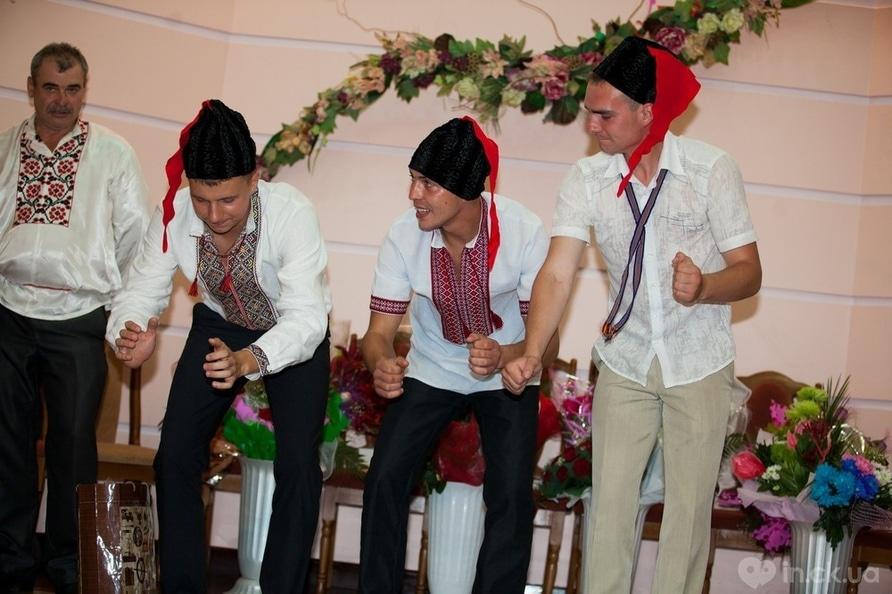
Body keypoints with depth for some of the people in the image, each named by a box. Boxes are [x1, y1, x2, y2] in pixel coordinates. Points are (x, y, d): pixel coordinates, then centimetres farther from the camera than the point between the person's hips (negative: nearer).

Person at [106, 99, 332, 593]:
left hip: (294, 333, -3)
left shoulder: (291, 212, -35)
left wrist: (247, 361, -57)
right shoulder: (174, 214, -24)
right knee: (174, 457, -4)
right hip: (218, 326, 3)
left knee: (297, 466, -14)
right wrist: (128, 335, -43)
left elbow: (305, 317, -39)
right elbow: (142, 290, -19)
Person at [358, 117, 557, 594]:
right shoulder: (403, 236, -19)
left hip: (505, 376, -1)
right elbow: (380, 331, -14)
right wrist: (382, 365, -38)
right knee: (385, 477, -13)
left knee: (511, 495, -16)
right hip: (431, 372, 2)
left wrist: (503, 357, -39)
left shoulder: (524, 232, -24)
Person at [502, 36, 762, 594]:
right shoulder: (587, 178, -8)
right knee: (611, 502, 4)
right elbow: (558, 272, -16)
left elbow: (749, 271, -12)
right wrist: (532, 352, -31)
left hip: (700, 365, -2)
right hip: (625, 364, 2)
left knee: (689, 508, 4)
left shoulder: (713, 169, -14)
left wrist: (704, 287, -34)